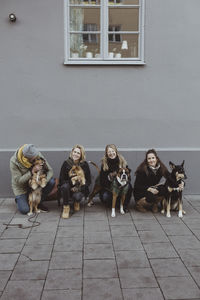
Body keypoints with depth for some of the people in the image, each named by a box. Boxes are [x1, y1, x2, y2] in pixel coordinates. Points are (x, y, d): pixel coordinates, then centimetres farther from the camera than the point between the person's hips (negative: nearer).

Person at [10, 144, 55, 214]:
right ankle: (19, 199, 18)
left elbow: (50, 170, -16)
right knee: (24, 210, -18)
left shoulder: (38, 155, -21)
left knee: (51, 181, -22)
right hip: (21, 187, -3)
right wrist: (32, 171, -37)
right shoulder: (14, 162, -27)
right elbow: (18, 180, -25)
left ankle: (38, 202, -1)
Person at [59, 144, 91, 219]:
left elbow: (88, 181, -2)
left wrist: (79, 188, -18)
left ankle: (77, 202, 9)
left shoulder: (84, 164, -5)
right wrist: (70, 188, -21)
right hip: (68, 188, 0)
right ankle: (66, 207, -12)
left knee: (77, 196, -32)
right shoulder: (66, 163, -6)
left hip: (80, 188, 0)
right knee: (65, 186, -34)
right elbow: (61, 179, -6)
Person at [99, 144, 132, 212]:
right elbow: (102, 179, -7)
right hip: (109, 187, 0)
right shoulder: (104, 163, -6)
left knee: (128, 186, -31)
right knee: (105, 197, -29)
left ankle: (125, 205, -10)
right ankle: (112, 204, 8)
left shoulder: (122, 161, -6)